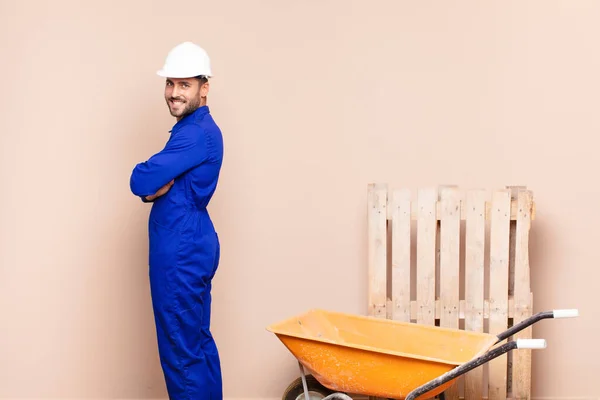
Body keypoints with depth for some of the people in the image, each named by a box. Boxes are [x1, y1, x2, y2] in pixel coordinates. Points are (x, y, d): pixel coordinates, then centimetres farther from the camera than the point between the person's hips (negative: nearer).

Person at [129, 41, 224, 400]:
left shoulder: (197, 133, -18)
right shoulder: (196, 129, 14)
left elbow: (139, 181, -22)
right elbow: (148, 187, 14)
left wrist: (154, 183, -1)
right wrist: (156, 187, -7)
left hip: (182, 250, -10)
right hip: (193, 245, 10)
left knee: (180, 351, -3)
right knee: (199, 342, 16)